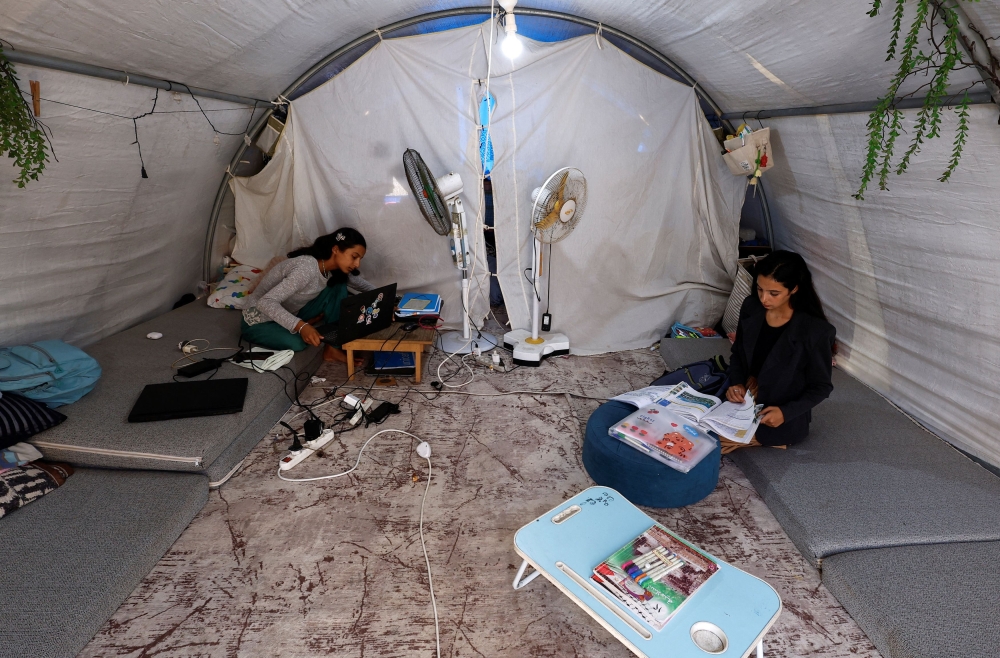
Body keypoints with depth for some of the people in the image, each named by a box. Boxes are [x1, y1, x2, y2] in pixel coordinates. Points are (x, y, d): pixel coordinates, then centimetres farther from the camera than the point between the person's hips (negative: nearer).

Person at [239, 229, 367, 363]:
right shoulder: (307, 268, -34)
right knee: (297, 342, -40)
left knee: (339, 286, -13)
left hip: (291, 313, 8)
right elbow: (266, 302, -40)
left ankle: (333, 348, -14)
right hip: (259, 320, -8)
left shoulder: (332, 269, -9)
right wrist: (300, 326, -52)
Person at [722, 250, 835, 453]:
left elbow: (821, 387, -12)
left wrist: (786, 412, -26)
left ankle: (760, 438, 5)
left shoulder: (815, 330, -23)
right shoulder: (751, 307, -8)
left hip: (784, 416, -6)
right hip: (744, 397, 6)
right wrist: (735, 383, -12)